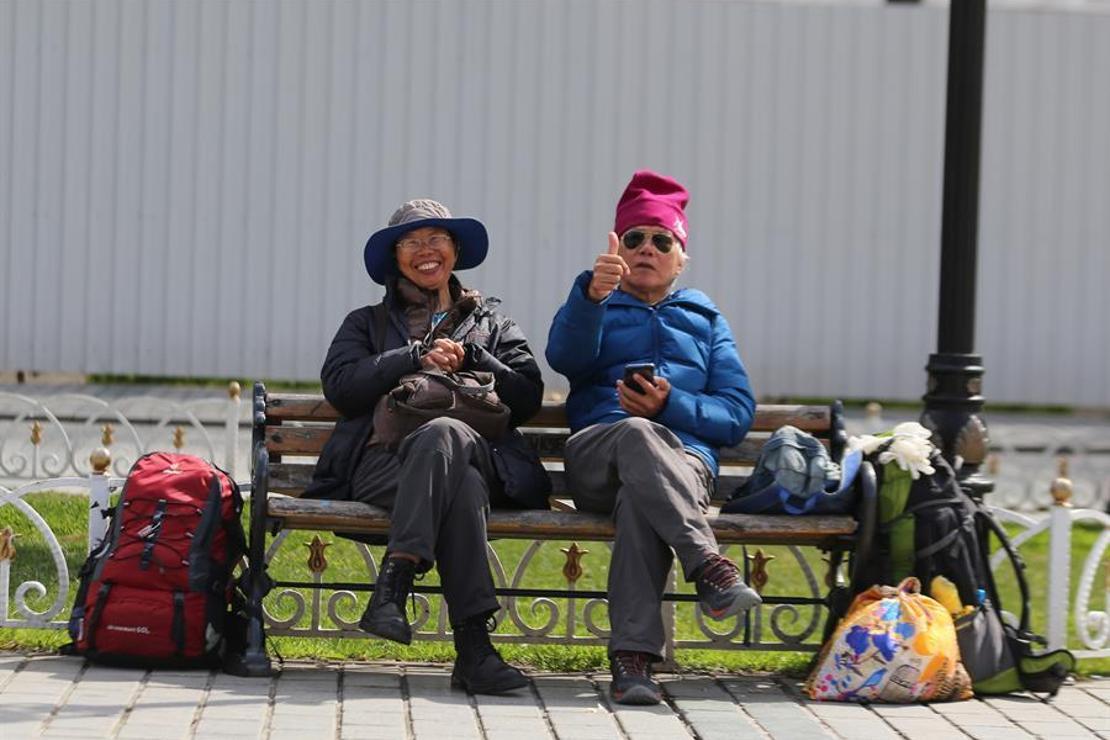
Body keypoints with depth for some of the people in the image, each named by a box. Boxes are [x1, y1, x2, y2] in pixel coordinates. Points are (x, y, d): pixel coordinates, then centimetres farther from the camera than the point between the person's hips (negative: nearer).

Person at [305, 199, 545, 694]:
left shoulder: (492, 322, 30)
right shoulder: (367, 323, 28)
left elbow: (527, 399, 12)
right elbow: (340, 387, 6)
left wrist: (468, 356, 0)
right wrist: (417, 358, -2)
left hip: (473, 452, 0)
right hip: (380, 462, 0)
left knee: (443, 432, -41)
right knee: (461, 485, -38)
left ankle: (393, 585, -48)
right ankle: (473, 644, -49)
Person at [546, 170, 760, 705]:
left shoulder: (705, 319, 29)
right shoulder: (599, 309, 25)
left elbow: (738, 412, 13)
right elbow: (565, 355, -3)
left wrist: (670, 406, -7)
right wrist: (592, 293, -24)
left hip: (685, 459, 0)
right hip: (596, 454, 0)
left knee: (638, 499, -39)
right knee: (637, 435, -39)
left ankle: (632, 656, -49)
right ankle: (707, 565, -52)